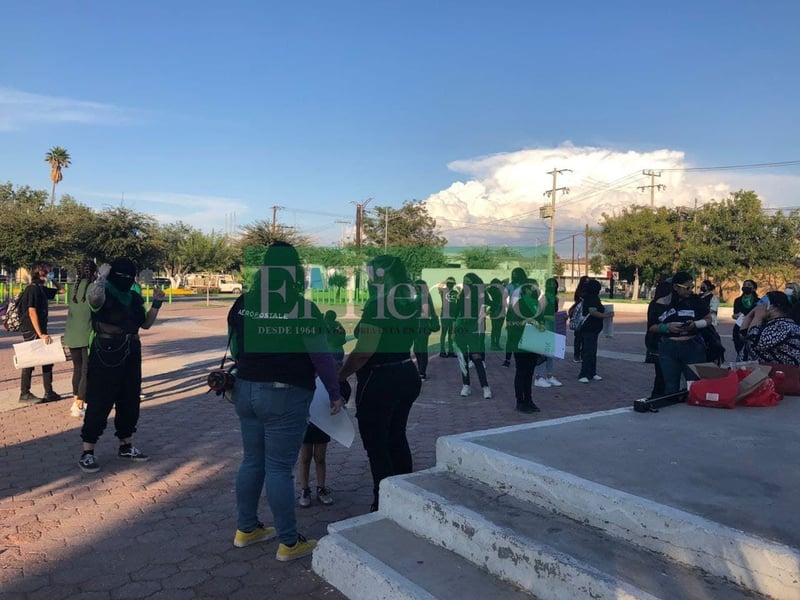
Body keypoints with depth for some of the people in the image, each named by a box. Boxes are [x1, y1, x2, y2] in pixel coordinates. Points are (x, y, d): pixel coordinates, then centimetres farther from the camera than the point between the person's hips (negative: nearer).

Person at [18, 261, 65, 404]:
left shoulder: (41, 289, 12)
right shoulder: (33, 289, -15)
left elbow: (61, 290, 25)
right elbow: (32, 312, -21)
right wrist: (40, 334, -24)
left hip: (39, 331, 9)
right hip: (32, 332, -9)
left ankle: (49, 393, 15)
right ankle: (25, 394, 7)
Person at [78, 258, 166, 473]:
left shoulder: (134, 298, 11)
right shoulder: (103, 293, -11)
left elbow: (146, 323, 16)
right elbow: (94, 297, -37)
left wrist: (156, 304, 4)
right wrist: (102, 276, -22)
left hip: (130, 353, 7)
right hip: (106, 354, -7)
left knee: (130, 401, 13)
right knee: (99, 403, -3)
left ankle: (126, 446, 28)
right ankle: (87, 453, 8)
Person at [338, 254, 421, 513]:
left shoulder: (377, 304, -20)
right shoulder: (410, 303, 4)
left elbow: (362, 353, -22)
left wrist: (338, 377, -12)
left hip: (379, 380, -8)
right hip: (407, 374, 8)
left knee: (376, 444, 6)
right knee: (397, 438, 21)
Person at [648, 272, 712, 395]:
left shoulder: (696, 300, 2)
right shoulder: (661, 304, 0)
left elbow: (708, 319, 8)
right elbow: (651, 327, 4)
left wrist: (695, 324, -11)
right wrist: (667, 327, -14)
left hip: (693, 347, 0)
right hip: (668, 349, 0)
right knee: (670, 387, 7)